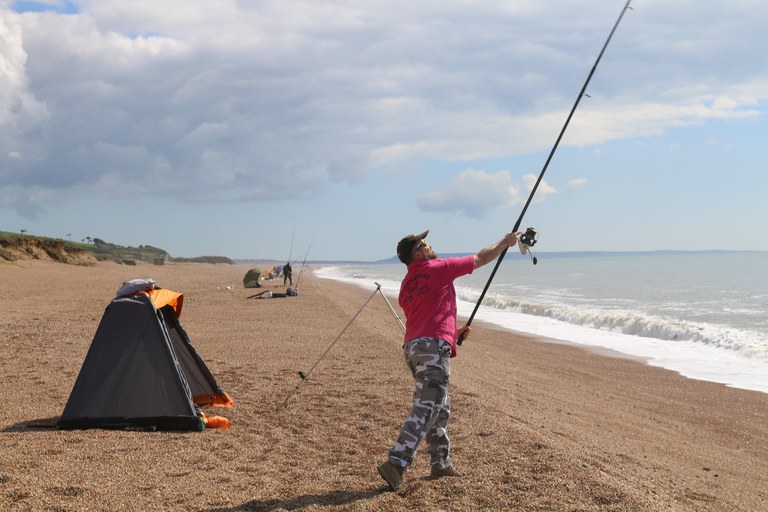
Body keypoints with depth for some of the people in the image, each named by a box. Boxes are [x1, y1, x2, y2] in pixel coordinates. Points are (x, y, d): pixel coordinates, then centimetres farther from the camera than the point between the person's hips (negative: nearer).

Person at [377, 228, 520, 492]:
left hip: (411, 346, 9)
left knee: (440, 407, 19)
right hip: (433, 348, -9)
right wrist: (506, 241, 24)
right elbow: (482, 258, 10)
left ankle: (441, 463, 24)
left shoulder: (406, 285, 21)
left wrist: (453, 332, 31)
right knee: (425, 409, -11)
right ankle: (396, 463, -20)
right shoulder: (439, 267, 0)